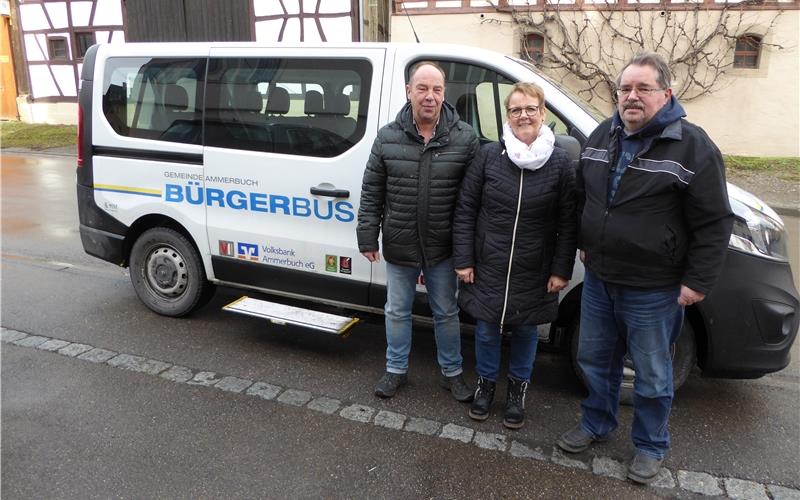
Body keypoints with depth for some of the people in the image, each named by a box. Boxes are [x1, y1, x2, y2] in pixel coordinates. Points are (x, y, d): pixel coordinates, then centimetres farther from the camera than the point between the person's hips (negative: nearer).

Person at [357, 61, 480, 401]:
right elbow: (371, 192, 0)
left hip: (442, 248, -1)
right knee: (397, 312, 15)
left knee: (446, 313, 15)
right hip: (399, 246, 1)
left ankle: (452, 372, 34)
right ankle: (396, 370, 35)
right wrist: (367, 236, -2)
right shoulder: (388, 137, -4)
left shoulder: (464, 138, -7)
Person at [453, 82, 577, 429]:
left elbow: (568, 223, -2)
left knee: (526, 330, 15)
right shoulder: (488, 156, -4)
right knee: (486, 329, 12)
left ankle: (517, 389, 37)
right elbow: (465, 210, -1)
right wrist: (463, 260, -4)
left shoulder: (560, 163, -4)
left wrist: (561, 270, -4)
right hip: (488, 267, 0)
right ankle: (486, 383, 36)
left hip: (534, 273, 0)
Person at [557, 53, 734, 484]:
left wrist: (697, 281, -13)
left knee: (652, 375, 11)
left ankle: (650, 447, 32)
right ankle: (596, 423, 41)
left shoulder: (692, 147, -14)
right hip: (598, 278, 6)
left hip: (652, 290, -5)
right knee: (595, 360, 19)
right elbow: (581, 196, 18)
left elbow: (714, 223, -13)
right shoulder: (602, 136, 5)